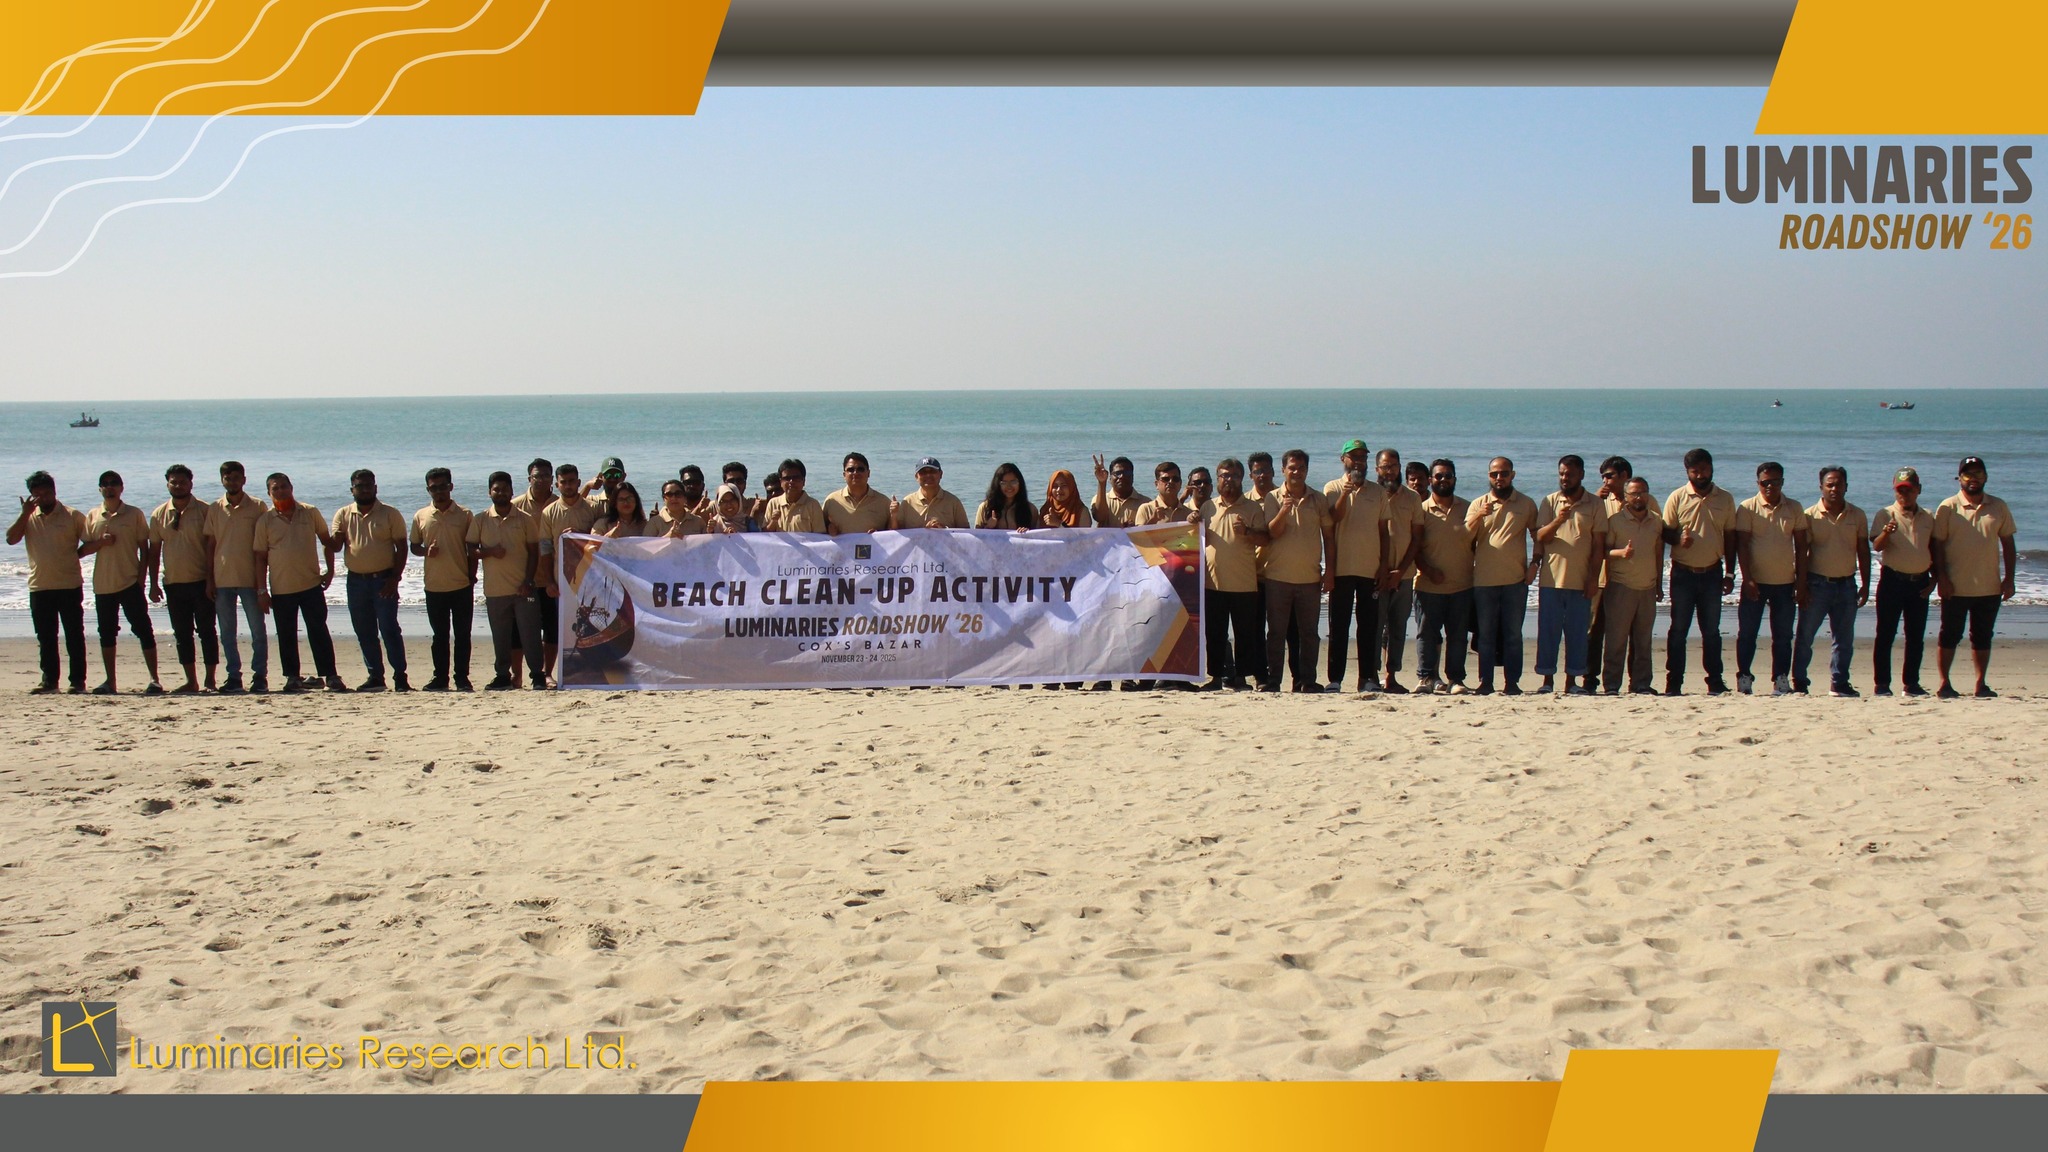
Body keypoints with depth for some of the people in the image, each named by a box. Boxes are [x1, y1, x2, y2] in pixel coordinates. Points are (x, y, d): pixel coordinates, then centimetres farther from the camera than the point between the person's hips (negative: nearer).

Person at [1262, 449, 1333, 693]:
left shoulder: (1319, 499, 7)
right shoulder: (1274, 498, 3)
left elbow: (1328, 536, 9)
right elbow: (1272, 532, -7)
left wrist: (1330, 571, 4)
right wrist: (1283, 511, -24)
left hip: (1310, 578, 1)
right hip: (1278, 576, -1)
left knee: (1308, 633, 4)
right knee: (1276, 632, 2)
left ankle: (1306, 680, 9)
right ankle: (1272, 680, 5)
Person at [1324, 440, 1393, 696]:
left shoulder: (1378, 491, 10)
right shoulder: (1332, 489, 4)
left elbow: (1384, 532, 10)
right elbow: (1332, 520, -12)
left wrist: (1385, 566, 3)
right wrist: (1346, 492, -22)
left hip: (1370, 569, 2)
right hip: (1342, 569, -2)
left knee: (1369, 626, 3)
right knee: (1339, 626, 1)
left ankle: (1367, 678, 7)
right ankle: (1335, 678, 4)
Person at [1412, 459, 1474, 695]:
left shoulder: (1468, 509, 9)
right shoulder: (1422, 510, 2)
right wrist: (1427, 570, -13)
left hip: (1462, 585, 2)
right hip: (1429, 585, -2)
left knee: (1458, 634, 3)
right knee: (1427, 633, -1)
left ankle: (1455, 679, 7)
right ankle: (1427, 677, 5)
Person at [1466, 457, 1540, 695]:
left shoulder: (1526, 504, 9)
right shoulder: (1477, 505, 9)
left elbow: (1538, 535, 13)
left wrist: (1535, 562, 0)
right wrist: (1476, 517, -17)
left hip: (1516, 580, 0)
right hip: (1484, 581, 0)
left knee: (1513, 634, 3)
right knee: (1486, 635, 3)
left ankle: (1512, 682, 6)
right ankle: (1485, 682, 6)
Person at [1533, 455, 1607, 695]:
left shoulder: (1595, 504, 3)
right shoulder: (1550, 501, 6)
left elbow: (1599, 545, 2)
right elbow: (1540, 537, -2)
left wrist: (1594, 578, -5)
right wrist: (1558, 520, -22)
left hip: (1580, 581, 0)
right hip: (1551, 579, 1)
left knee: (1577, 632, 3)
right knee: (1548, 631, 2)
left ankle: (1572, 681, 9)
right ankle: (1547, 679, 8)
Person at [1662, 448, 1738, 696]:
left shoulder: (1725, 499, 5)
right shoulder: (1677, 498, -1)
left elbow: (1729, 537, 9)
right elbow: (1665, 532, 1)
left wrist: (1729, 573, 5)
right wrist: (1678, 538, -22)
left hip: (1712, 573, 2)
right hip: (1683, 573, -2)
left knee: (1711, 630, 8)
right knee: (1678, 629, 1)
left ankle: (1715, 681, 13)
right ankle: (1673, 683, 5)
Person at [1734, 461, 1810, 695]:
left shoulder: (1794, 509, 5)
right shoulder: (1748, 508, -2)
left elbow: (1801, 546, 6)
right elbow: (1742, 544, -5)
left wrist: (1801, 583, 2)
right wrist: (1747, 579, -13)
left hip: (1785, 582, 2)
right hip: (1756, 581, -2)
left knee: (1783, 635, 5)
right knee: (1747, 632, 0)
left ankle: (1781, 681, 11)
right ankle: (1743, 679, 8)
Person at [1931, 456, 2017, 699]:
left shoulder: (1998, 507, 6)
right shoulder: (1948, 508, -3)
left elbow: (2007, 543, 9)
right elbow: (1937, 544, -4)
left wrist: (2009, 579, 3)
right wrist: (1941, 578, -11)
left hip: (1990, 587, 3)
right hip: (1956, 587, -3)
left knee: (1982, 637, 10)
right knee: (1950, 635, 4)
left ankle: (1981, 684, 17)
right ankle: (1944, 683, 11)